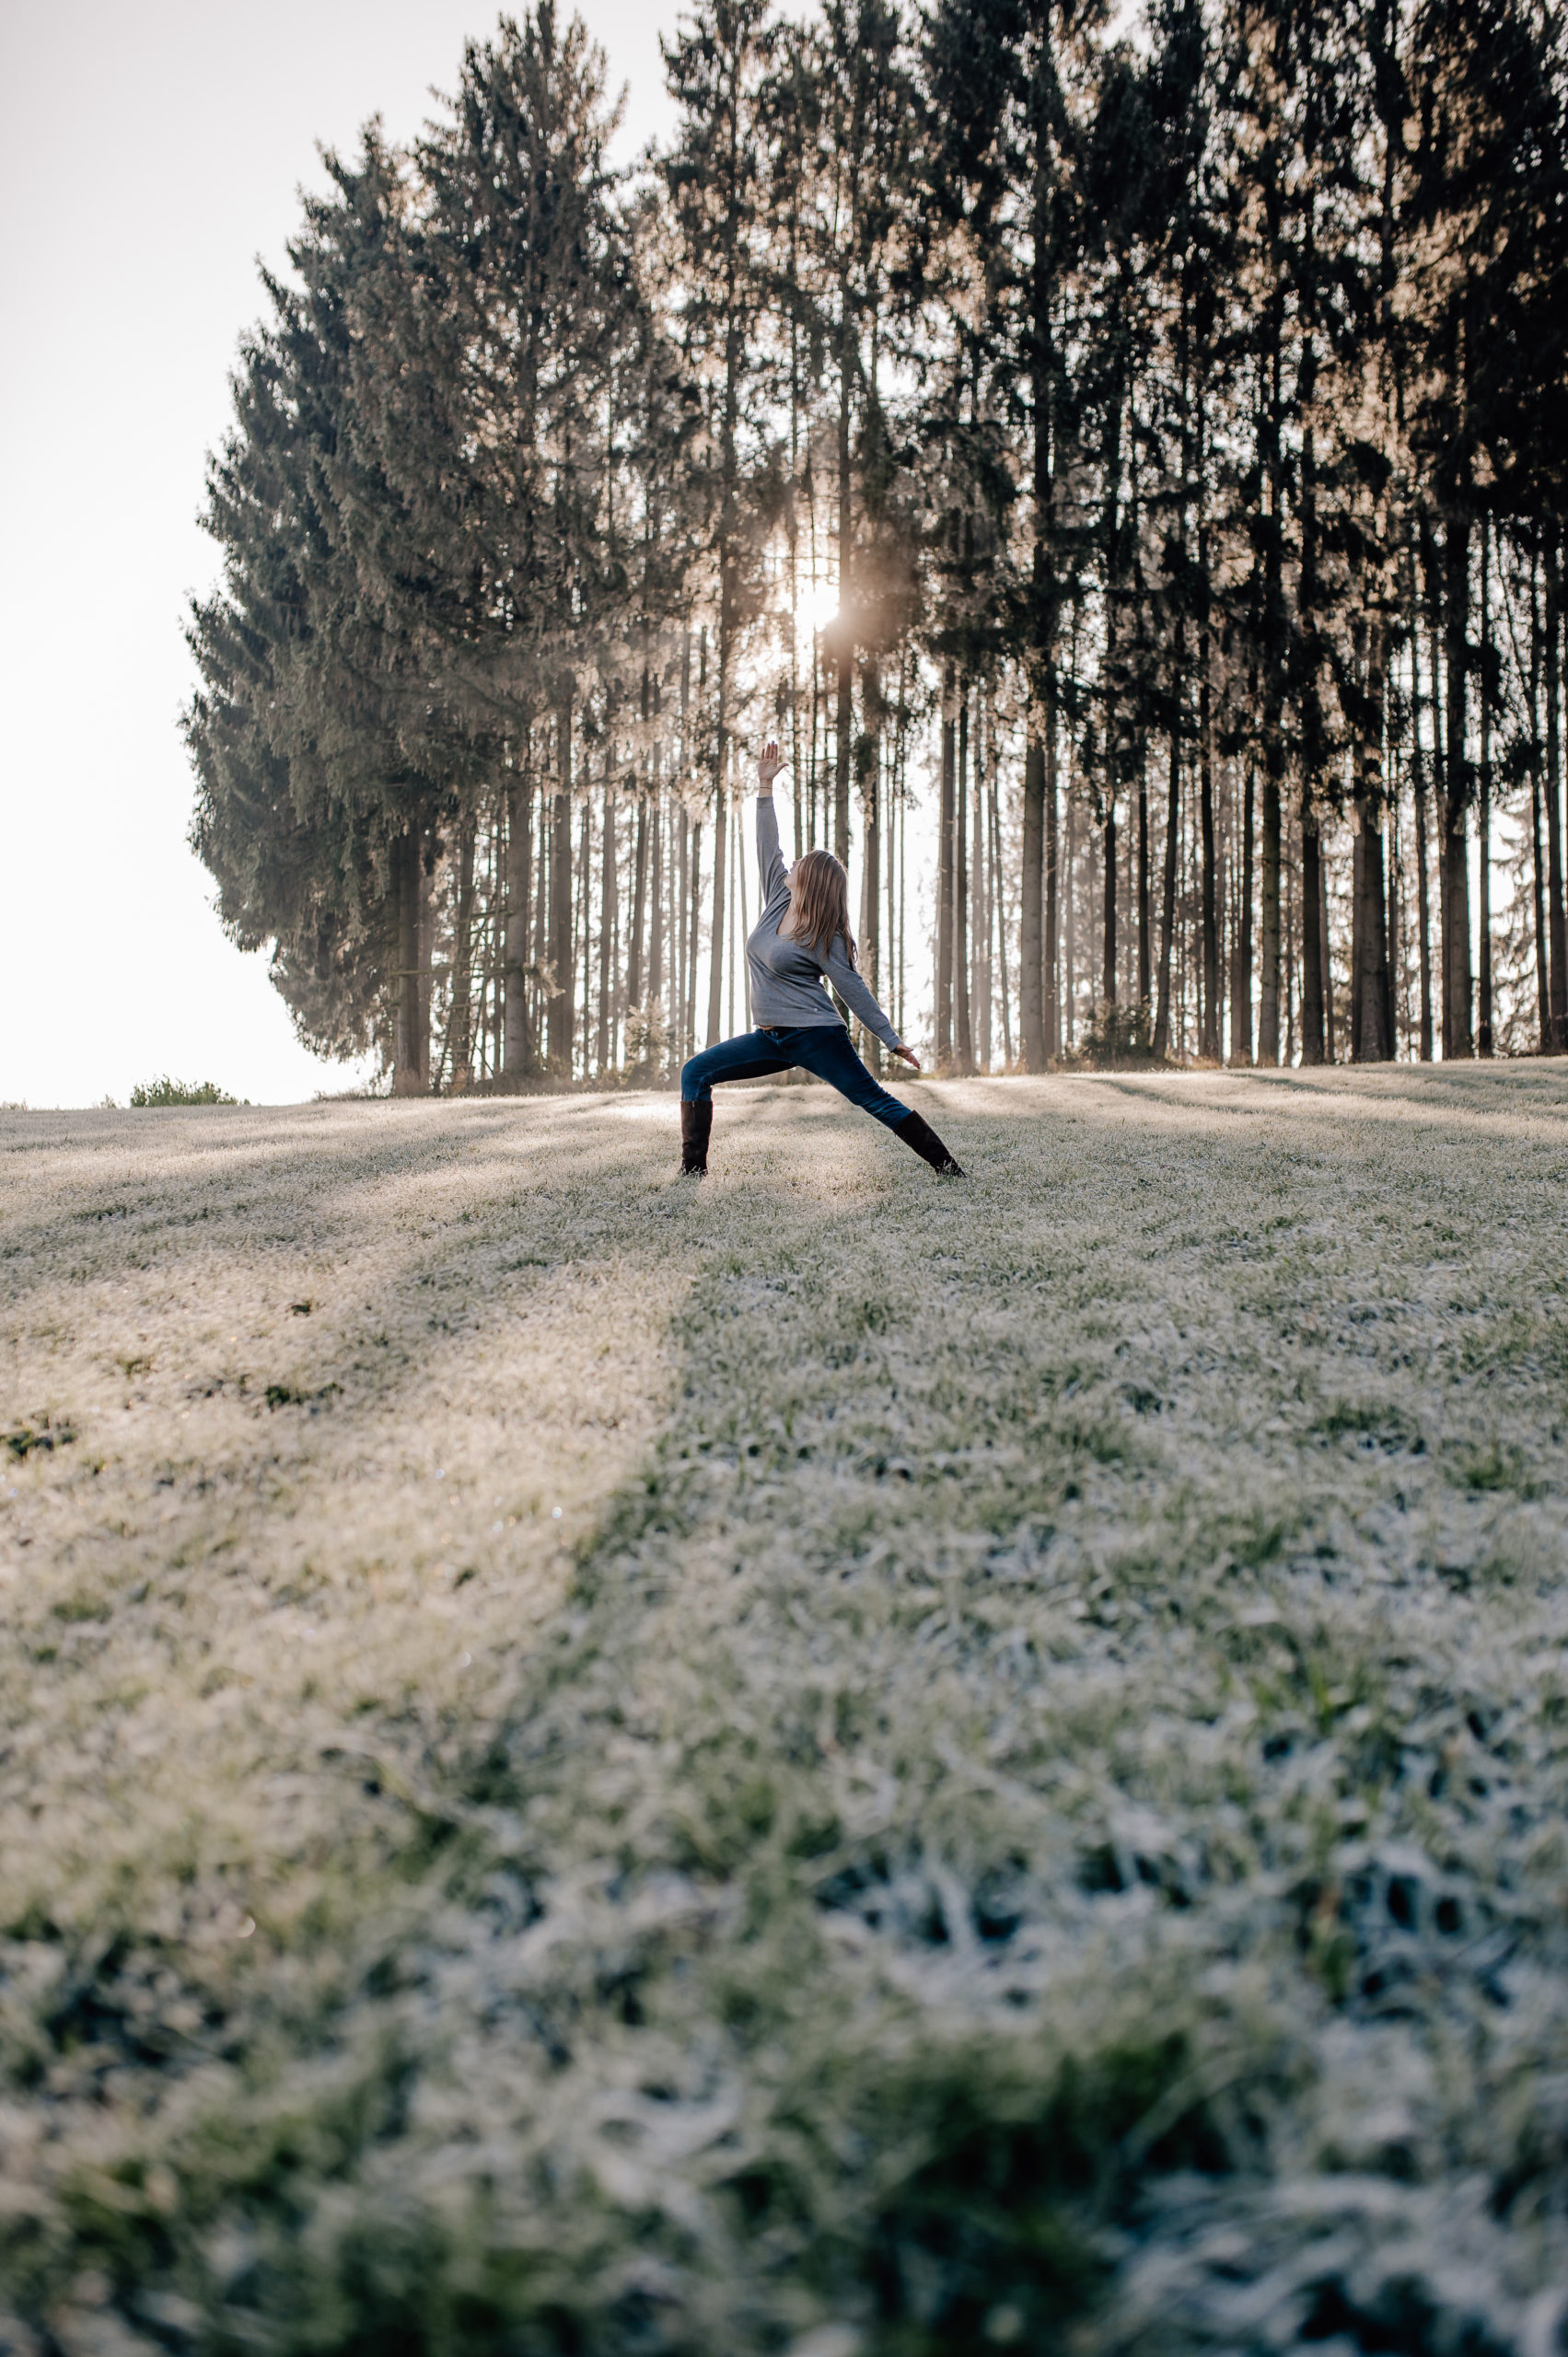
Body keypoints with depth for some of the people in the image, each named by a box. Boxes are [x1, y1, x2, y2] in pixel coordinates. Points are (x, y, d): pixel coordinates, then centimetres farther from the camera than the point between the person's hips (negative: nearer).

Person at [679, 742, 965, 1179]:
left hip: (815, 1036, -7)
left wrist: (893, 1040, -10)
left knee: (875, 1100, -7)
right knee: (696, 1072, 1)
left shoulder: (823, 939, -10)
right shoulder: (779, 901, 8)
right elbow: (767, 847, 12)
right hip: (771, 1039, 7)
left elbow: (854, 991, -9)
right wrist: (765, 787, 10)